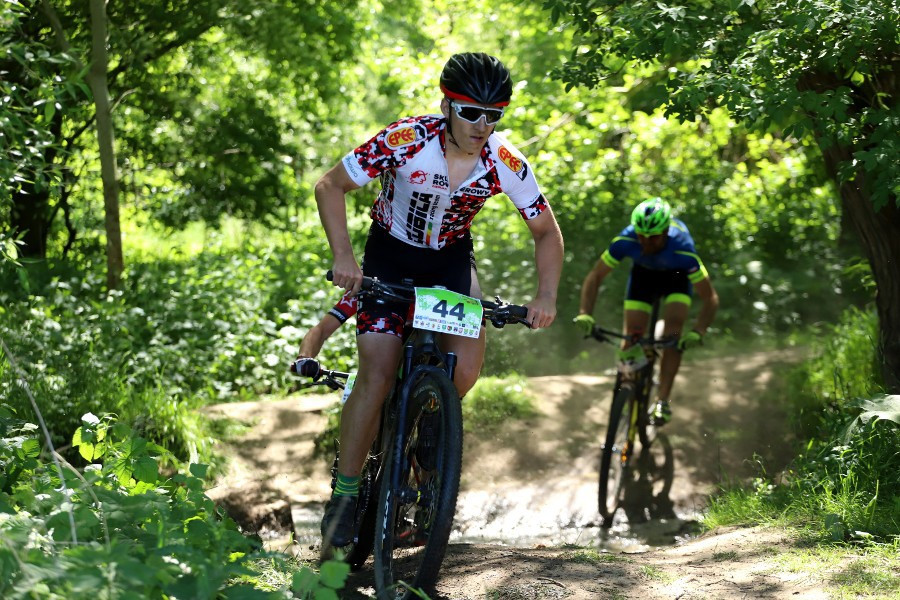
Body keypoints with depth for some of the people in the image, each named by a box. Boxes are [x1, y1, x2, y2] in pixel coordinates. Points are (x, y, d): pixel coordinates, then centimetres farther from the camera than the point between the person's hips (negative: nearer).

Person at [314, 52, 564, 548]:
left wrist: (545, 295, -22)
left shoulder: (506, 164, -20)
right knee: (376, 376, -15)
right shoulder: (406, 141, -27)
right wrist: (343, 258, -31)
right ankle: (345, 492, -4)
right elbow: (330, 187, -19)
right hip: (390, 256, -2)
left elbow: (547, 231, -7)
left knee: (466, 367, -19)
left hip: (450, 263, 2)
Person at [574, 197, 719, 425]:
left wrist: (697, 332, -50)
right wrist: (585, 314, -40)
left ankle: (662, 401, -16)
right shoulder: (625, 241, -36)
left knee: (673, 332, -22)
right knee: (632, 335, -10)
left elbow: (710, 298, -35)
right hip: (643, 271, 2)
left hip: (677, 275, -2)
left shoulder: (683, 250, -41)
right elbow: (595, 276, -25)